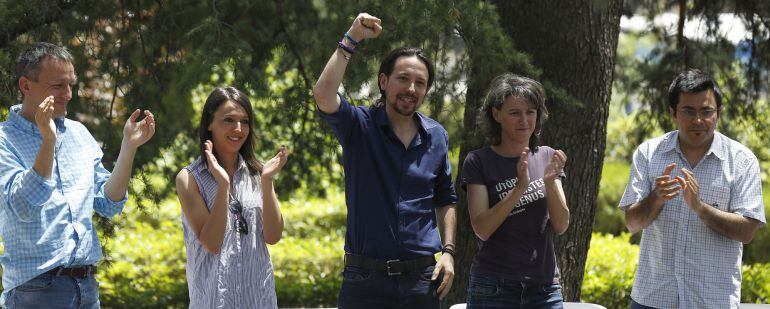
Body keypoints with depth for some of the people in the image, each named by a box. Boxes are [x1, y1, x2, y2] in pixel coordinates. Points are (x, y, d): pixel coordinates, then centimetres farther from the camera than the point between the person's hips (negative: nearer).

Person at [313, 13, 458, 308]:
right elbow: (323, 95, -23)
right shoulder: (360, 126, -3)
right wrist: (351, 40, -20)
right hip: (365, 279, -3)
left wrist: (448, 251, 7)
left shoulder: (436, 137, 9)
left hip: (422, 280, 3)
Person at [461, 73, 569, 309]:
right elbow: (481, 229, -12)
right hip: (493, 288, -3)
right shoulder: (479, 162, -3)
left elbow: (560, 226, 2)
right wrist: (519, 187, -22)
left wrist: (550, 183, -15)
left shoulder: (547, 157, 8)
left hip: (544, 287, 3)